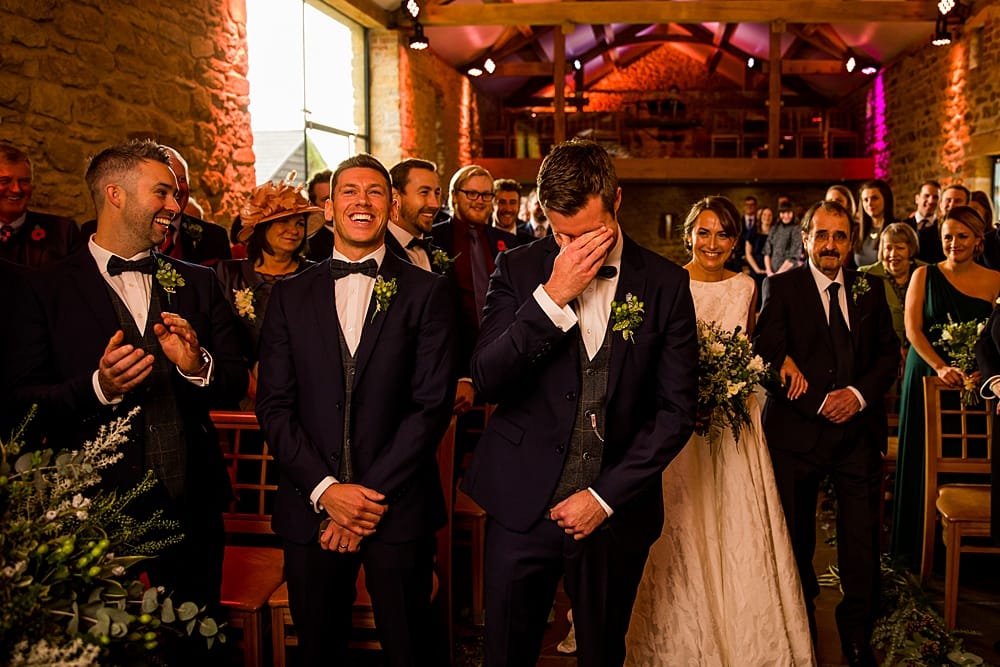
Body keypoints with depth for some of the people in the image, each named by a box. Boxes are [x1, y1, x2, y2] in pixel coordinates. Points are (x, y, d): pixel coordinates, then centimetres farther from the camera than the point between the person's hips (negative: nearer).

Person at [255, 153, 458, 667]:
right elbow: (274, 407, 1)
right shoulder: (290, 295, 6)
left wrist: (373, 493, -11)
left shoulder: (425, 292, 0)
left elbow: (432, 403, -6)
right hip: (310, 507, 2)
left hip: (398, 508, -2)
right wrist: (325, 489, -10)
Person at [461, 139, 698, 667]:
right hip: (523, 505, 0)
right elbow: (487, 381, -11)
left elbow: (677, 409, -2)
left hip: (616, 510, 0)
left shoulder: (665, 283, -3)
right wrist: (552, 296, -21)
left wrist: (605, 497, -7)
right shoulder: (519, 269, -2)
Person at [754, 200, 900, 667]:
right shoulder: (781, 287, -1)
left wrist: (859, 394, -8)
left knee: (862, 539, 1)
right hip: (798, 431, -2)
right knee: (796, 537, 10)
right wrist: (821, 402, -17)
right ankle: (801, 624, 31)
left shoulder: (868, 290, 10)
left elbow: (889, 353, 10)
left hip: (859, 431, 2)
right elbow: (767, 353, -10)